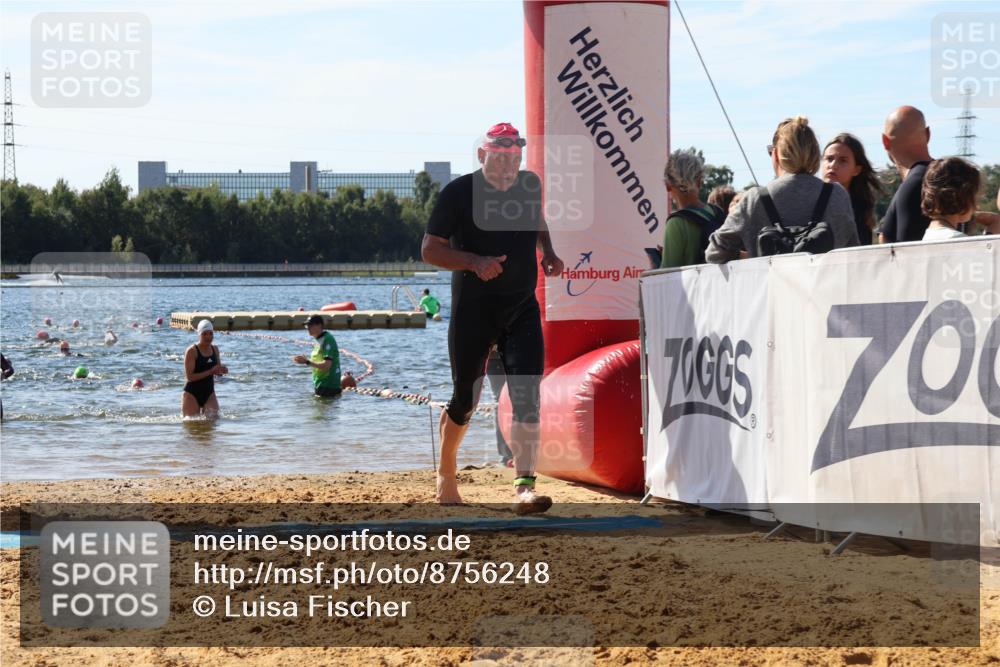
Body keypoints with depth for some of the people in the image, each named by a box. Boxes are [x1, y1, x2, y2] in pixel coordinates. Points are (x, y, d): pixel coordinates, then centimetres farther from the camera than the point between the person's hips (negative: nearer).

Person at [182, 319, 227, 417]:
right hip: (192, 394, -5)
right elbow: (190, 377, -19)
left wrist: (222, 371, -9)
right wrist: (211, 372, -24)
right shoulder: (192, 351, -13)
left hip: (209, 393, 5)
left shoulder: (215, 349, 6)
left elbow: (217, 371, 16)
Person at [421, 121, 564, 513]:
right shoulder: (459, 193, -10)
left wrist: (548, 253, 7)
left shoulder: (530, 185, 5)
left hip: (522, 309, 3)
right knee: (465, 400, 8)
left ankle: (524, 488, -19)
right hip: (472, 312, -3)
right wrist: (475, 262, -24)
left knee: (527, 399, -13)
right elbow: (429, 250, -9)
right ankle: (446, 476, 32)